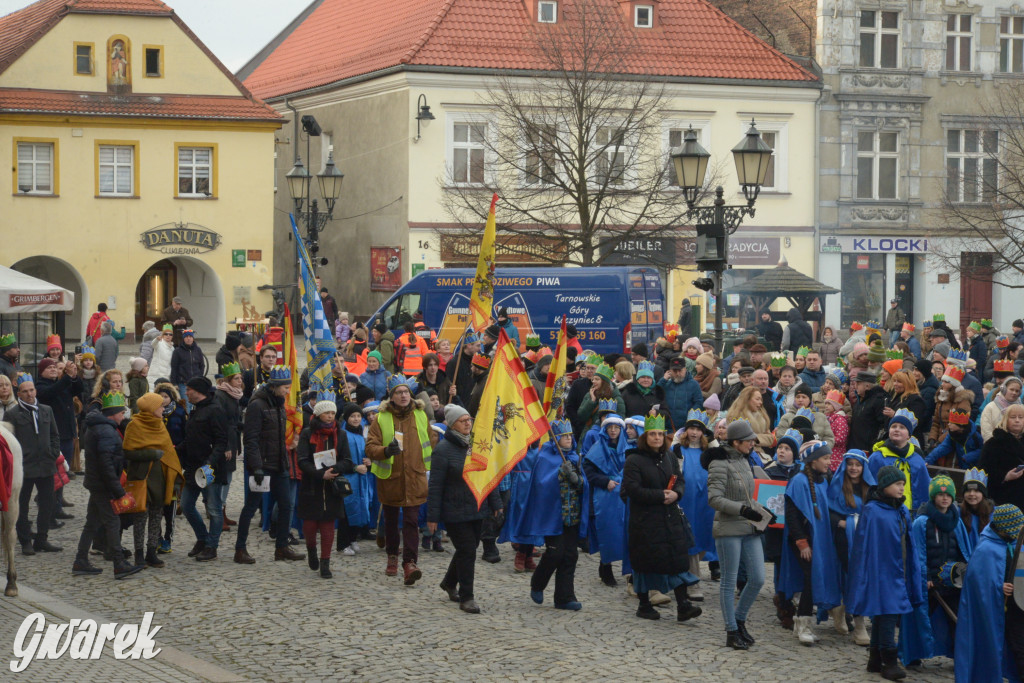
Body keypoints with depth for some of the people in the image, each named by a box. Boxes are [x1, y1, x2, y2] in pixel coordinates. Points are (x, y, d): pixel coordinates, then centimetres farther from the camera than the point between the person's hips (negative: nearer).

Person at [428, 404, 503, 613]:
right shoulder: (443, 449, -13)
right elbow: (435, 486, -13)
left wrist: (495, 503, 11)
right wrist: (432, 516, -14)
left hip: (476, 509, 7)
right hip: (455, 512, -7)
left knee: (468, 549, 17)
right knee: (467, 551, -7)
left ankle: (449, 583, 40)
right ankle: (466, 598, 4)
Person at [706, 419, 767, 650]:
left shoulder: (744, 460, 12)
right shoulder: (720, 464, -12)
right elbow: (714, 499, -19)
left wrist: (758, 511, 16)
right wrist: (741, 509, -24)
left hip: (750, 528, 8)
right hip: (729, 529, -8)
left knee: (757, 578, 4)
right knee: (729, 581, 1)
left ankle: (739, 620, 22)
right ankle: (731, 632, 8)